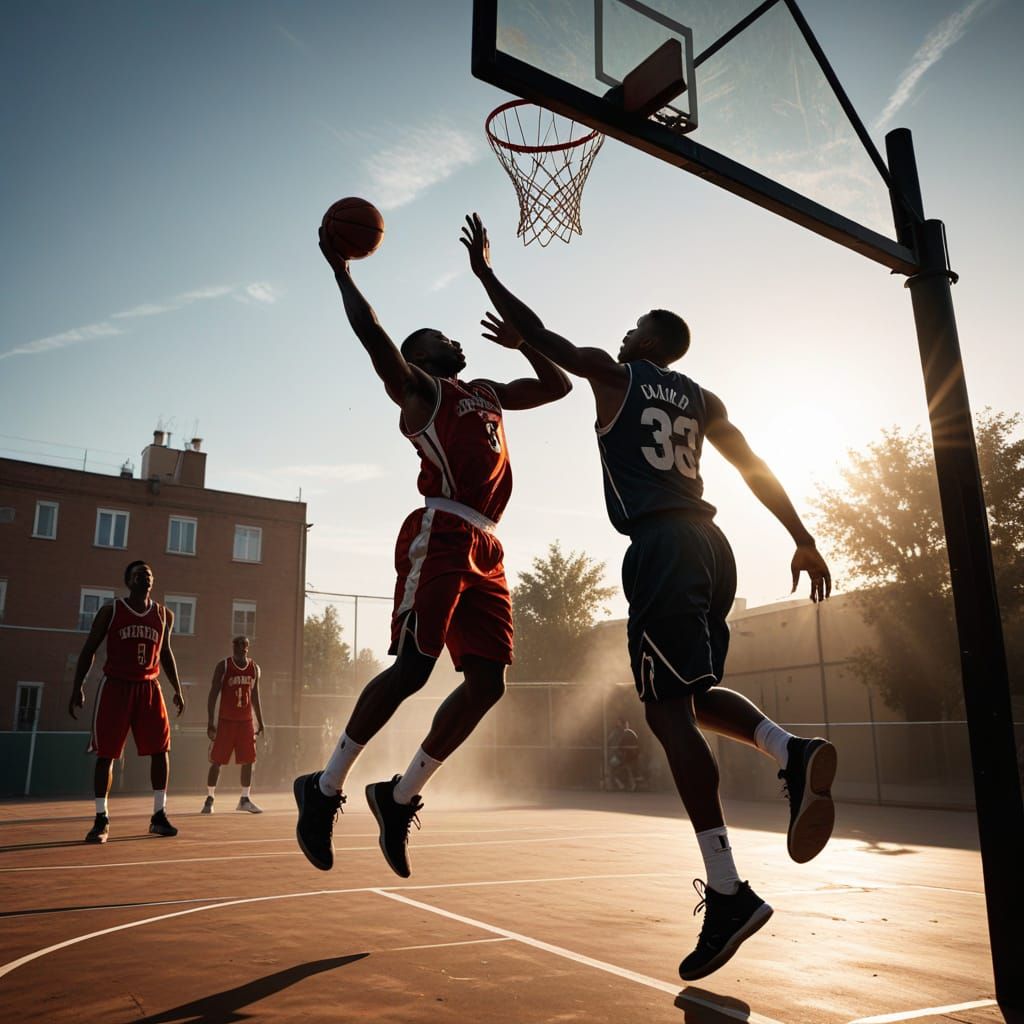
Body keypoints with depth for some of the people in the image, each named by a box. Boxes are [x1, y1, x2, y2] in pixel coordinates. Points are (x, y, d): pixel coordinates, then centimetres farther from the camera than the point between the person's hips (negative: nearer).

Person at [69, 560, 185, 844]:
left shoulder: (164, 615, 8)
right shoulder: (110, 612, -1)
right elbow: (88, 650, 2)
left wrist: (177, 689, 16)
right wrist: (77, 687, -8)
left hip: (149, 688, 3)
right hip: (115, 686, -3)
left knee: (160, 750, -1)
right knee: (106, 754, -2)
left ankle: (159, 816, 9)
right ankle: (101, 819, 10)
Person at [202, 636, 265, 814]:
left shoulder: (254, 668, 6)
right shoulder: (223, 666, -7)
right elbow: (213, 695, -8)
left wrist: (260, 721, 11)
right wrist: (210, 723, -14)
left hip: (246, 721, 4)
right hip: (226, 720, -4)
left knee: (248, 761, 3)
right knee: (217, 761, -1)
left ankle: (245, 800, 14)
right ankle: (209, 799, 12)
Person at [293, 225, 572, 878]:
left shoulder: (488, 395, 31)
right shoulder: (417, 389, 10)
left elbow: (558, 385, 39)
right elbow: (370, 331, -3)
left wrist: (521, 341, 33)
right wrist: (341, 268, 6)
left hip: (484, 548, 7)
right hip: (440, 535, -7)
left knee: (488, 680, -1)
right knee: (413, 666, -14)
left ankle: (401, 796, 10)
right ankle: (325, 789, 1)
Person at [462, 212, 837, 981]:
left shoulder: (614, 374, 7)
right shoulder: (701, 399, 21)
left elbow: (536, 333, 12)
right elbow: (755, 468, 13)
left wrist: (484, 270, 25)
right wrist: (803, 538, 13)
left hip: (660, 547, -7)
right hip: (707, 544, 7)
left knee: (669, 711, -9)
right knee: (696, 695, 21)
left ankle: (727, 891, -12)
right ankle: (792, 751, -6)